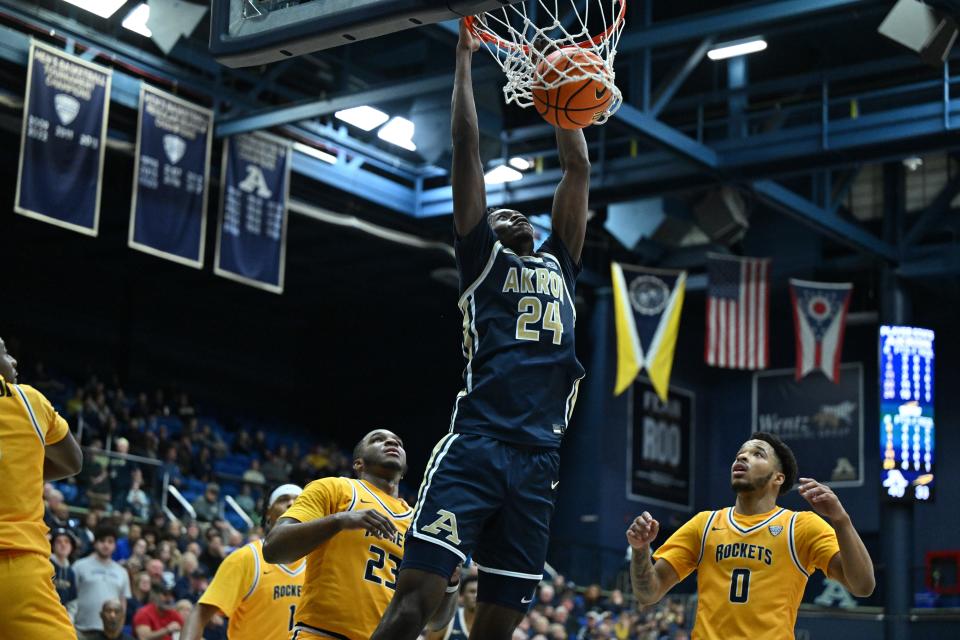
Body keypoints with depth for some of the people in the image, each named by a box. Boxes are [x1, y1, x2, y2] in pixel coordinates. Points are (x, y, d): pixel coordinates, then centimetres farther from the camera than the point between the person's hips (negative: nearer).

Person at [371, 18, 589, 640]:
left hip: (539, 460, 5)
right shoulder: (482, 258, 15)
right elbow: (467, 148, 14)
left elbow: (578, 169, 30)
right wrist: (465, 59, 18)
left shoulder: (559, 267, 27)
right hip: (475, 444, -5)